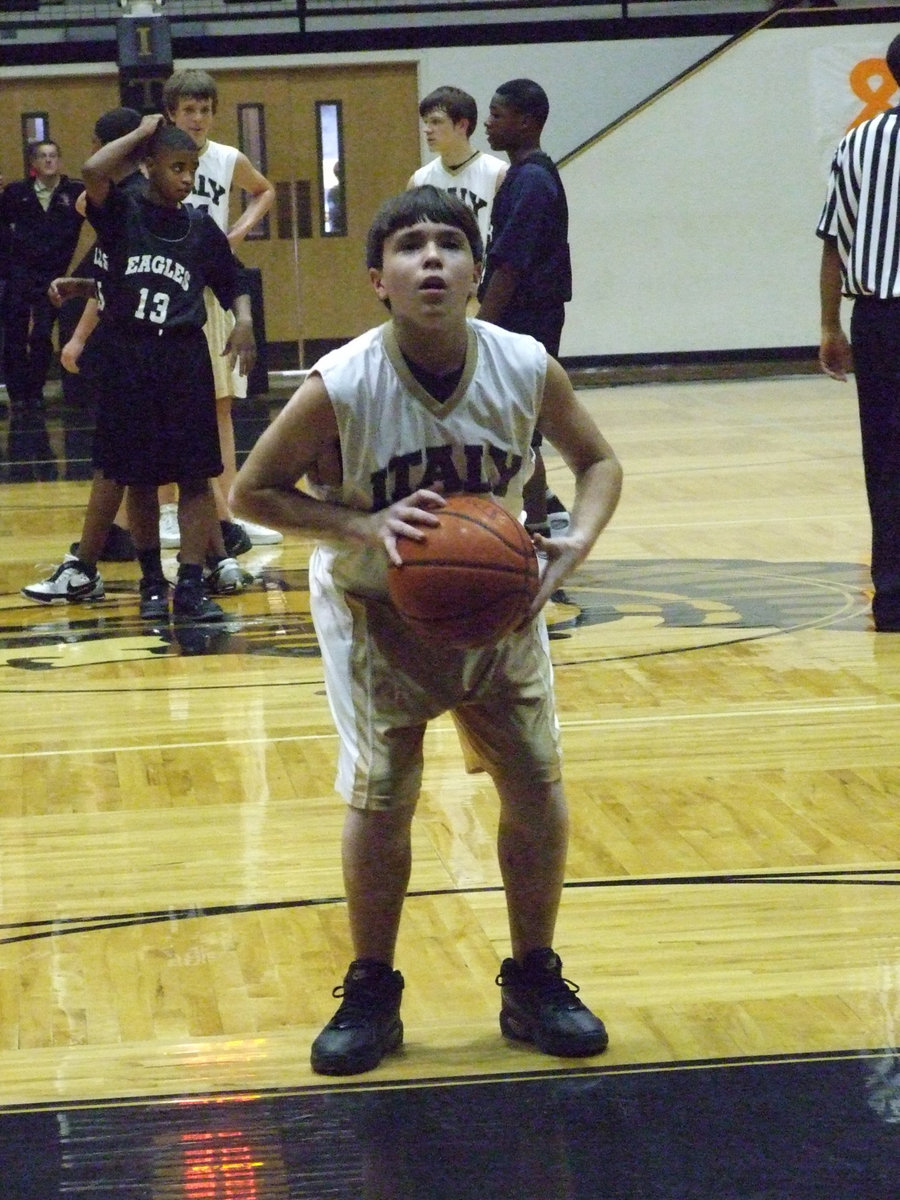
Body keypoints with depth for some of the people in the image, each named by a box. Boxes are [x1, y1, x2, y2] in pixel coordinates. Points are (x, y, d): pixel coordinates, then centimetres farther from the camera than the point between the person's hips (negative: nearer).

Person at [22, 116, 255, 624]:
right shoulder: (122, 213, -1)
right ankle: (152, 583, 19)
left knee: (196, 475, -3)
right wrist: (141, 132, -9)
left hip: (185, 359, 2)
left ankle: (190, 587, -1)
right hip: (127, 359, -1)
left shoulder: (202, 227, 6)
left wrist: (244, 321, -5)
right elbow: (94, 172, -21)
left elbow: (232, 284, 16)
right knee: (138, 477, 7)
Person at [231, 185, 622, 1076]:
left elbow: (597, 461, -2)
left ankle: (533, 983, 20)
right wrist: (365, 527, -30)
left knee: (537, 786, 2)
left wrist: (576, 542, -22)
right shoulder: (340, 387, -26)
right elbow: (251, 491, -15)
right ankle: (371, 993, 16)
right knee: (379, 797, -3)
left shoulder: (526, 369, -19)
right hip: (375, 610, -2)